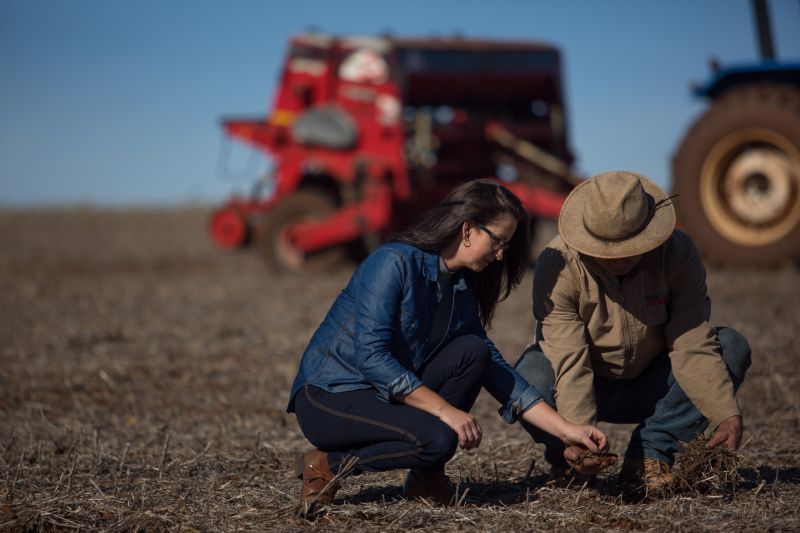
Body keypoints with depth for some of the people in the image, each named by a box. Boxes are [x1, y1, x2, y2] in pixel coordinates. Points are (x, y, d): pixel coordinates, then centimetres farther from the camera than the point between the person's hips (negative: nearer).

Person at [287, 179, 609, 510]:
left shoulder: (462, 290, 7)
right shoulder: (394, 263, -18)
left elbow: (494, 369, 8)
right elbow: (370, 356, -25)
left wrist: (566, 431, 0)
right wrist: (444, 409, -26)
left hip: (386, 396, 8)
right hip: (327, 397, -8)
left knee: (472, 353, -12)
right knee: (437, 439, -30)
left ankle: (425, 477, -3)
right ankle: (326, 465, -9)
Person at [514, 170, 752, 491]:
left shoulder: (678, 254, -18)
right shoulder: (559, 265, -25)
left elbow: (693, 346, -19)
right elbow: (569, 360, -31)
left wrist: (727, 415, -31)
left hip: (649, 388, 3)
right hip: (587, 392, -3)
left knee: (732, 347, -18)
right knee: (531, 376, -36)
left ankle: (649, 456, -14)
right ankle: (568, 465, -3)